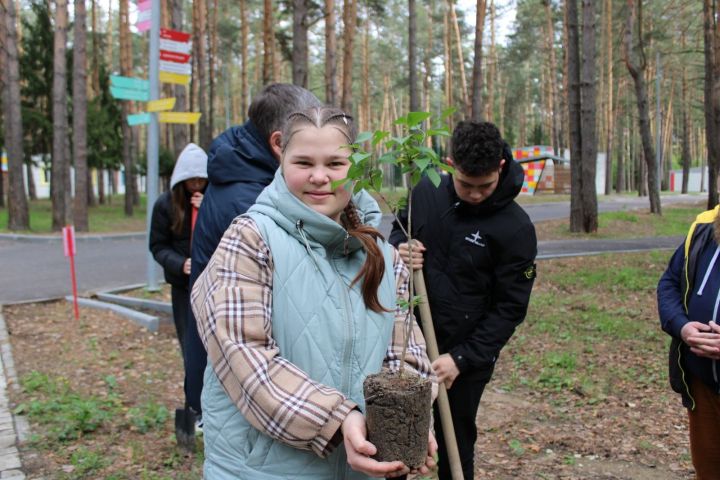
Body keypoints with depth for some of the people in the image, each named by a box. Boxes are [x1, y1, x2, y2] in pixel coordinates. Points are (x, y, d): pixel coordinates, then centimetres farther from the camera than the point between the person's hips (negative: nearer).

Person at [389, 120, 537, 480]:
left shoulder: (516, 228, -16)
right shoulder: (427, 192, -5)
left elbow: (509, 308, -13)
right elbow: (400, 229, 13)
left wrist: (462, 359, -19)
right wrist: (398, 249, -11)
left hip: (468, 354, -3)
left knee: (455, 445, 12)